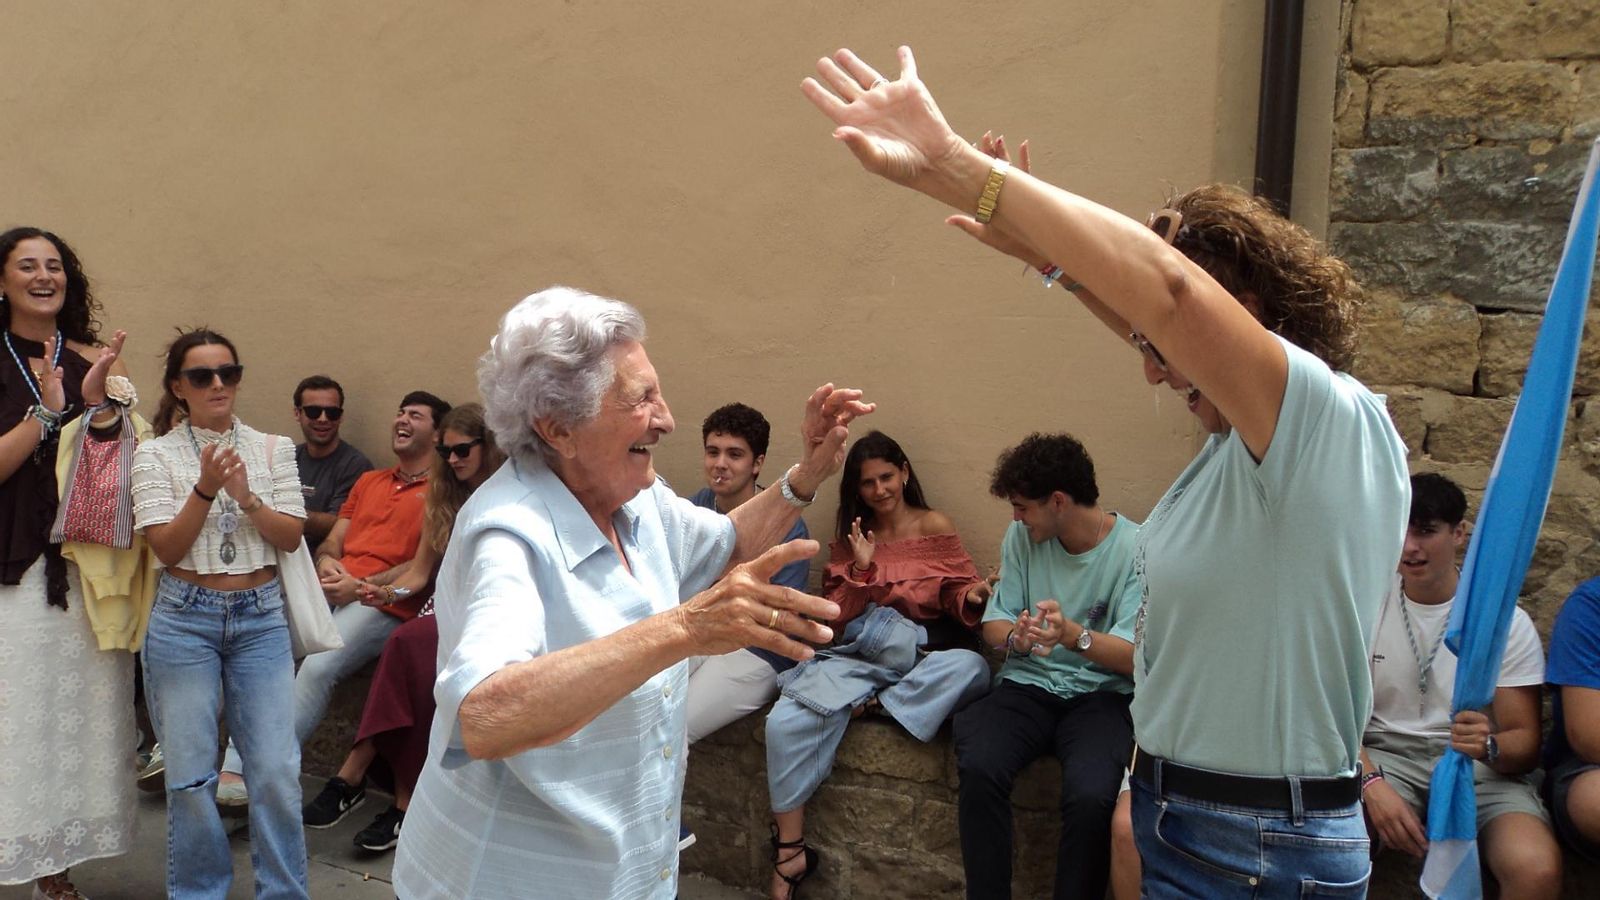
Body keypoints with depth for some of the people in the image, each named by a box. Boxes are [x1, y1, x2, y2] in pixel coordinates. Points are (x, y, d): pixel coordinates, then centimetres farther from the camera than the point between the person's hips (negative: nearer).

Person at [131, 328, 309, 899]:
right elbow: (166, 548, -8)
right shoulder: (156, 454, 1)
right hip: (185, 620, -1)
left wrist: (245, 497, -16)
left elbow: (291, 537, 0)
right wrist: (205, 489, -21)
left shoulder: (273, 449, 6)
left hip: (261, 619, 1)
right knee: (190, 776, 3)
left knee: (277, 771, -3)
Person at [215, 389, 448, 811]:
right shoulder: (368, 481, 27)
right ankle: (234, 770, -20)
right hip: (331, 589, 7)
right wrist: (326, 562, 2)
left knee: (317, 667, -30)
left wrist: (362, 586, -14)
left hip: (385, 602, -6)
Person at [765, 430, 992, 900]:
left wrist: (972, 596, -18)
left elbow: (959, 596, 6)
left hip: (925, 655, -1)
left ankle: (875, 704, -22)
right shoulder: (850, 538, 16)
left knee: (971, 667, -36)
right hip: (857, 655, 2)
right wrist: (860, 569, -6)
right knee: (785, 721, -25)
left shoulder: (934, 526, 7)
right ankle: (789, 852, -15)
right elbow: (834, 618, 10)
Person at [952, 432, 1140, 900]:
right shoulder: (1022, 536, 5)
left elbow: (1136, 658, -12)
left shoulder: (1136, 550, -7)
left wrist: (1074, 635, -32)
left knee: (1090, 794, -33)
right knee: (978, 768, -28)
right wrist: (1015, 637, -17)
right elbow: (994, 623, 8)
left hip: (1102, 693, -3)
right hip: (1028, 684, 3)